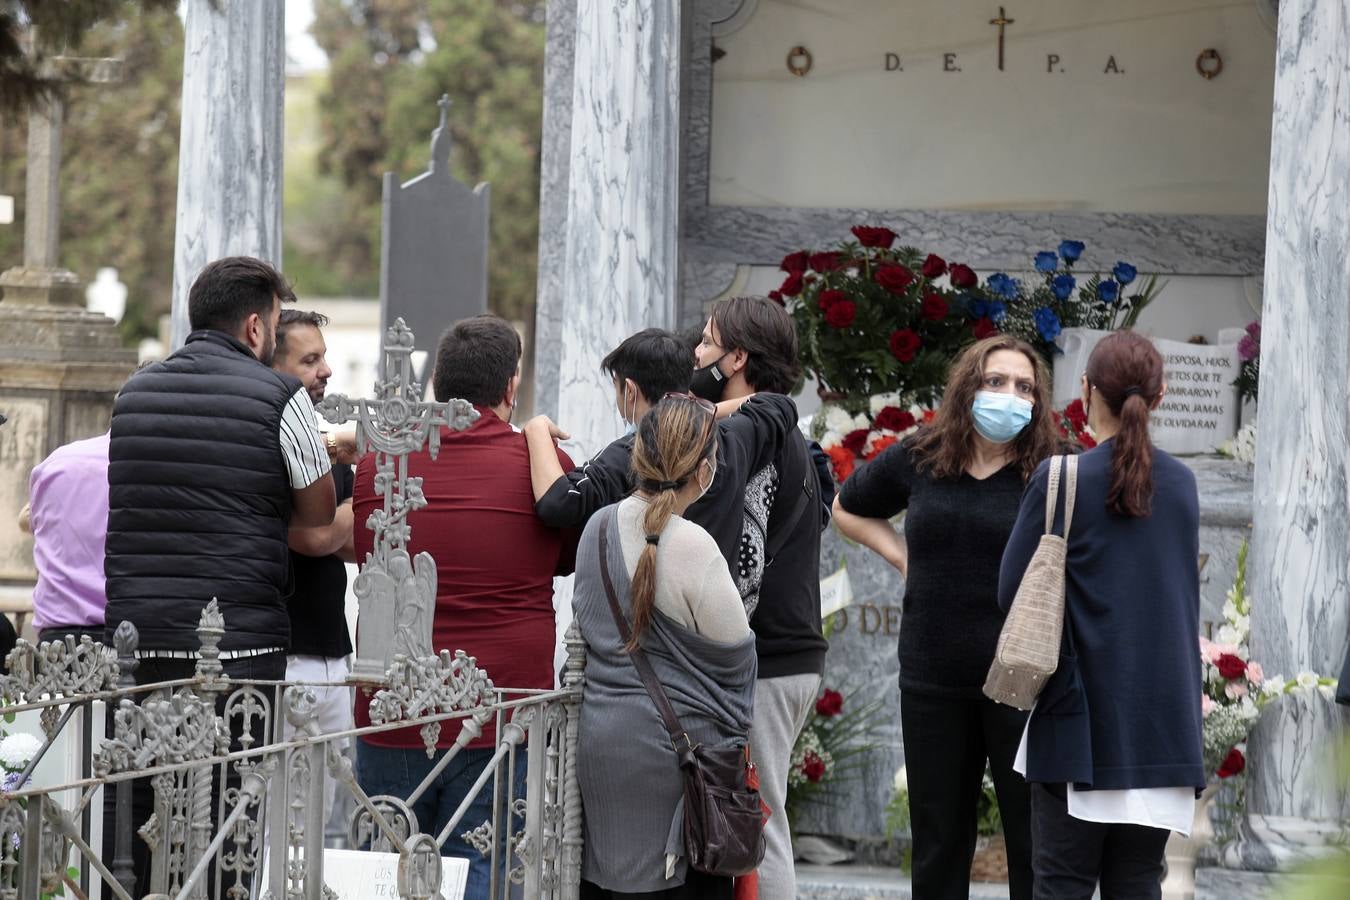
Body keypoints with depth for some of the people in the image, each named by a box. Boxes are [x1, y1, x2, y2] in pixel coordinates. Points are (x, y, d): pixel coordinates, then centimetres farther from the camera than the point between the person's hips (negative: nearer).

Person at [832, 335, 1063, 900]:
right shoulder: (918, 460, 5)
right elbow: (848, 509, 24)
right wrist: (901, 556, 9)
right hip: (933, 681, 4)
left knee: (1034, 842, 2)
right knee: (938, 843, 13)